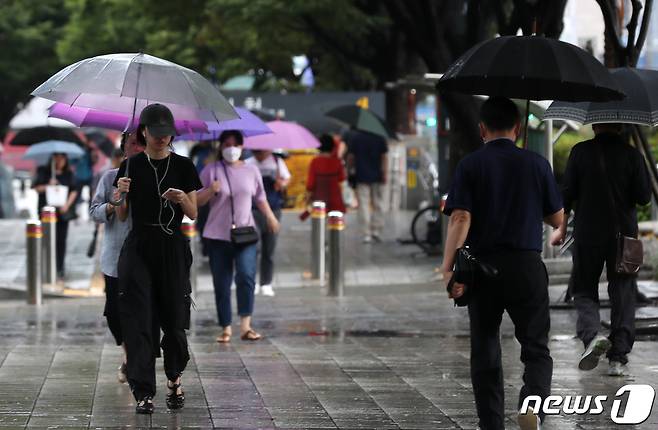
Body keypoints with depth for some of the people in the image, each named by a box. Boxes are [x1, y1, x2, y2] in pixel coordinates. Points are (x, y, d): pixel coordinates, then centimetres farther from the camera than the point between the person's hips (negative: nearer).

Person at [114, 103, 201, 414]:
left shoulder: (183, 166, 2)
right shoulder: (131, 166, 3)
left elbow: (193, 214, 4)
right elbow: (122, 216, 4)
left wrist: (182, 198, -17)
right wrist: (121, 193, -15)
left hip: (172, 248, 0)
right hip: (138, 247, 0)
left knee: (174, 317, 5)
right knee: (138, 319, -7)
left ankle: (174, 379, 30)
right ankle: (144, 393, -7)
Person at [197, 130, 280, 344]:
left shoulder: (251, 171, 9)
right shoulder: (211, 171, 1)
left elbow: (260, 198, 19)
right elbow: (197, 201, 2)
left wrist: (270, 216, 3)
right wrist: (211, 191, -17)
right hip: (218, 236, 0)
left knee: (246, 276, -18)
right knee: (221, 284, 2)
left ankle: (245, 326, -19)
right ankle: (226, 328, 12)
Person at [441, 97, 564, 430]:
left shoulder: (470, 165, 0)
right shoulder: (536, 164, 3)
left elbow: (460, 218, -12)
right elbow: (557, 219, 9)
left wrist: (448, 268, -15)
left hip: (482, 266, 0)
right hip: (527, 265, 0)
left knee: (485, 353, 10)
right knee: (536, 349, 5)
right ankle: (533, 400, -23)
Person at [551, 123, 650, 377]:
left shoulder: (581, 152, -5)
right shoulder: (631, 155, -5)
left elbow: (567, 193, -3)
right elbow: (644, 197, -6)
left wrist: (562, 228, 8)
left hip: (587, 234, -1)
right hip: (623, 234, 1)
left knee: (584, 290, 12)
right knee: (622, 294, 9)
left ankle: (591, 335, -15)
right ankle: (618, 358, 6)